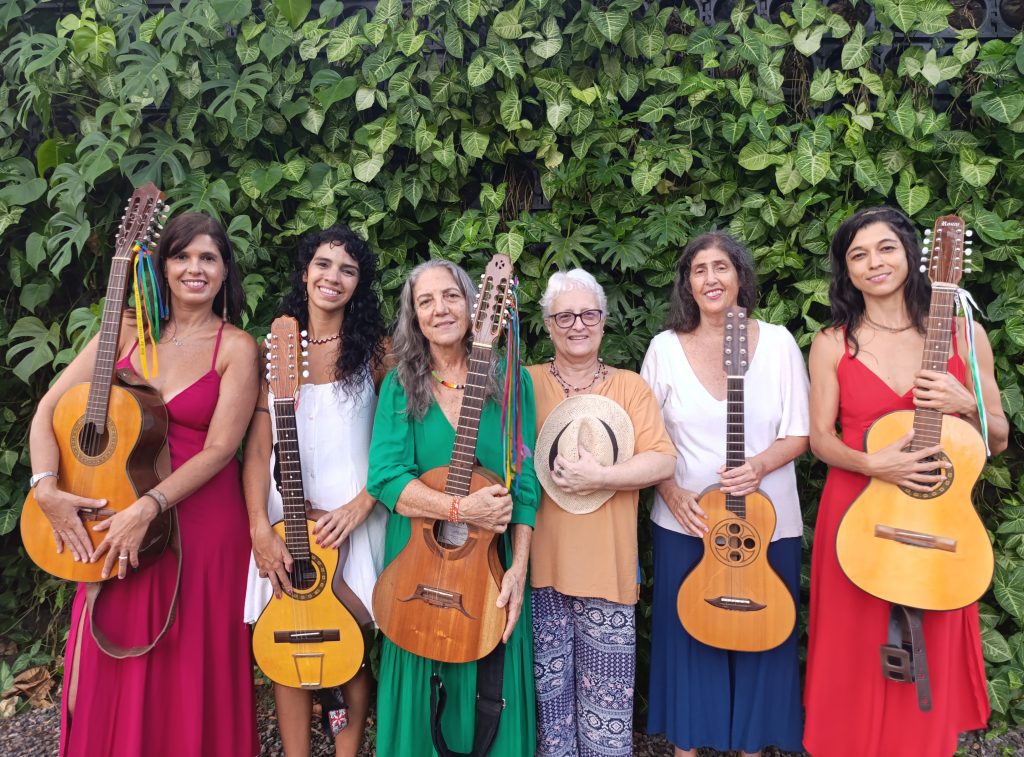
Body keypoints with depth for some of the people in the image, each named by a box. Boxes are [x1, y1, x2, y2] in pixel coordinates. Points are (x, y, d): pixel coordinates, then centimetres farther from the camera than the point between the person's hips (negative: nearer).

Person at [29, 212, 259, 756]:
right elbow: (49, 408, 2)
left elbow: (219, 448, -12)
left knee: (194, 669, 9)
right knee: (112, 670, 12)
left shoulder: (236, 348, -5)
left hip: (204, 525, -3)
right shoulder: (128, 330, 4)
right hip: (115, 525, 3)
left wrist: (148, 507, -21)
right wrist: (46, 488, -12)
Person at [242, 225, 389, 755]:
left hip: (352, 516, -1)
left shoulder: (375, 349, 1)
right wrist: (260, 529, -11)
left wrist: (361, 504, -15)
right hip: (285, 513, 2)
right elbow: (257, 447, 0)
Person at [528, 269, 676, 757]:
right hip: (541, 565, 0)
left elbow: (663, 461, -3)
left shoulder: (629, 386, 7)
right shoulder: (526, 383, 5)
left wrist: (598, 476, -15)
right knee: (548, 694, 9)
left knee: (606, 699, 6)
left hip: (606, 567, 0)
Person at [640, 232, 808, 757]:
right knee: (686, 636, 9)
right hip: (685, 521, 0)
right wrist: (673, 493, -12)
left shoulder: (777, 342, -2)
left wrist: (759, 465, -19)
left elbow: (799, 434, -1)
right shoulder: (665, 347, -1)